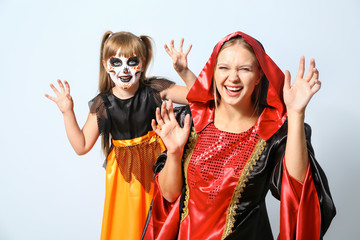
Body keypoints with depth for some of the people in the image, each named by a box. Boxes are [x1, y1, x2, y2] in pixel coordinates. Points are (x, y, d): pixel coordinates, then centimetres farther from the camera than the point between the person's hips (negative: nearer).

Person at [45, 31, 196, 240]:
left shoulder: (154, 89, -8)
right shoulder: (102, 104, -7)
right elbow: (82, 146, -5)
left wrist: (184, 71, -23)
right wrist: (68, 113, -12)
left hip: (155, 163, 0)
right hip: (124, 173, 0)